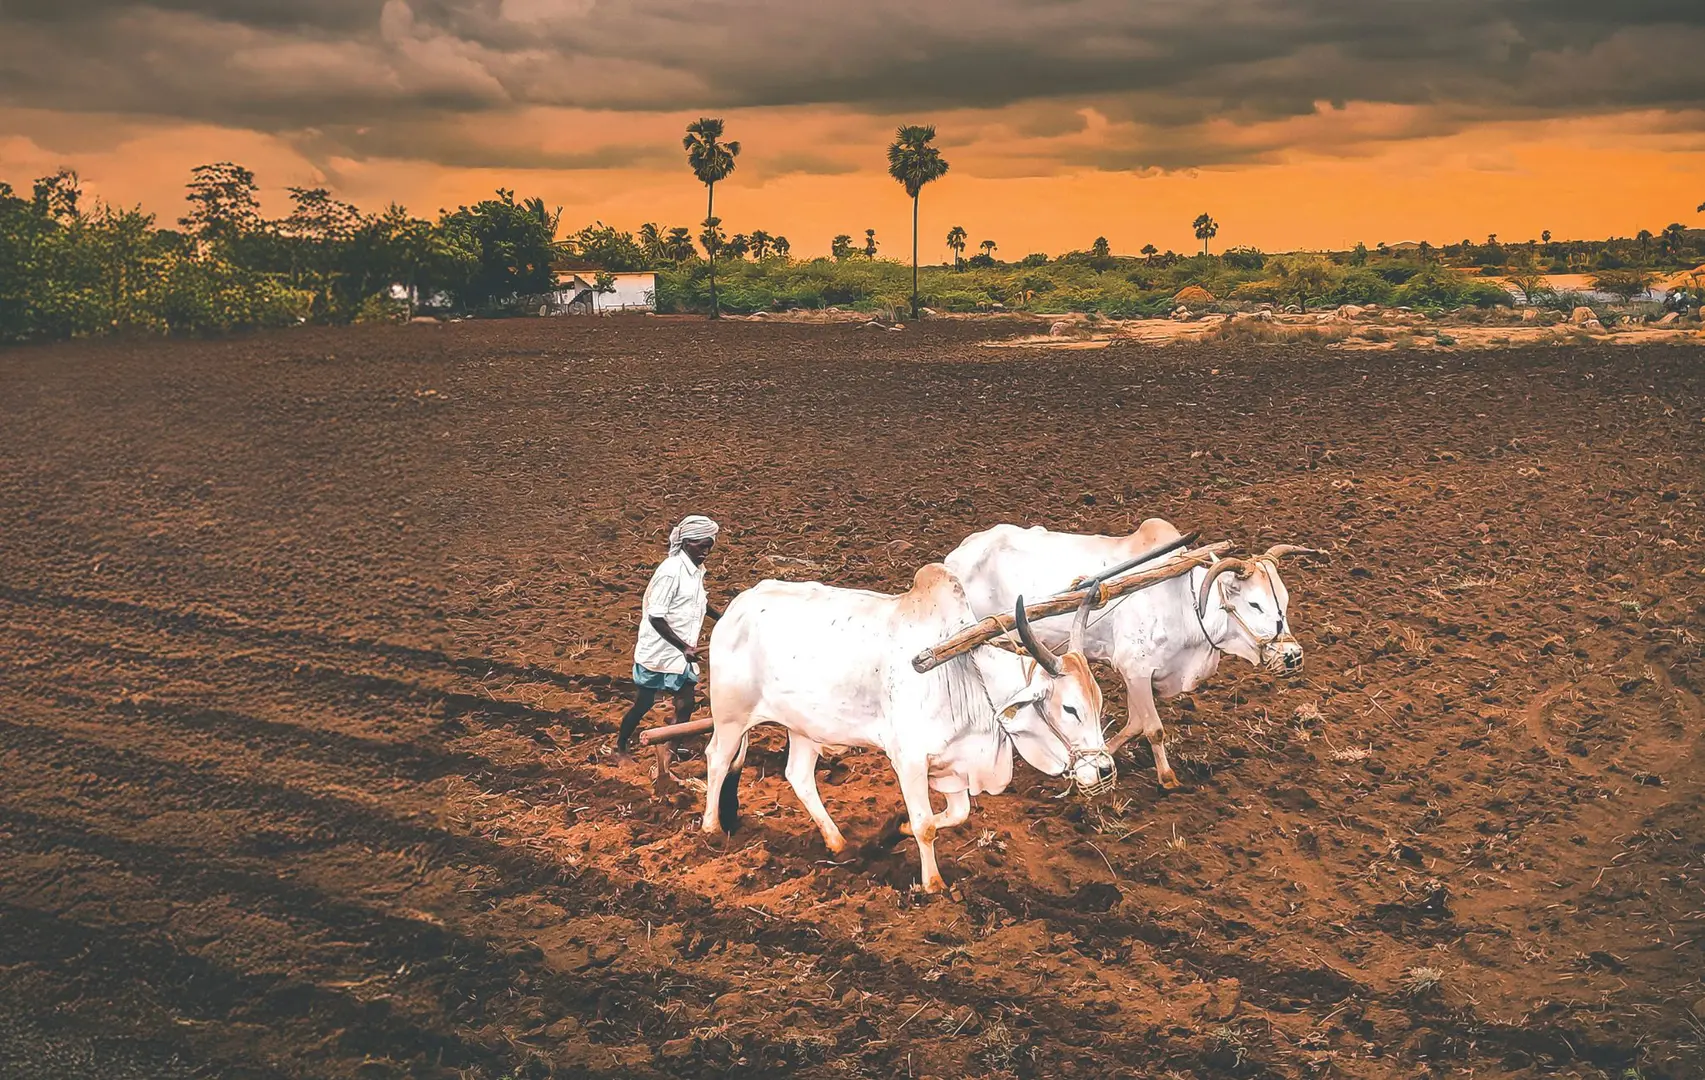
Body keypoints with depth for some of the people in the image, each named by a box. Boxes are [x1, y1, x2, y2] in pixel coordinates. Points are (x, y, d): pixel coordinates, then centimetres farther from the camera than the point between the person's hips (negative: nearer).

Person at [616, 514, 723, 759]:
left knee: (685, 706, 4)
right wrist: (683, 647, -24)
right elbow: (655, 617, -23)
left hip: (682, 653, 7)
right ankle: (621, 747, 29)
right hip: (658, 652, -7)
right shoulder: (671, 571, -22)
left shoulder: (696, 569, 4)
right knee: (643, 704, 8)